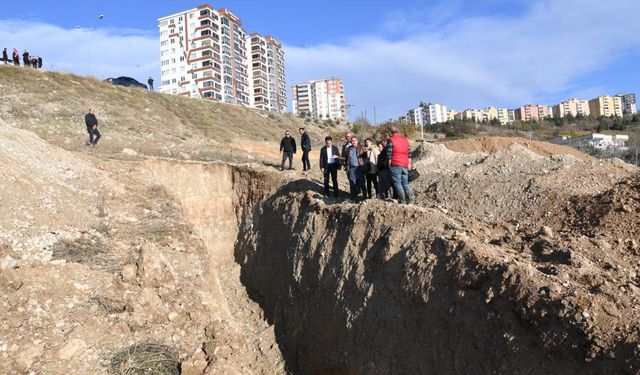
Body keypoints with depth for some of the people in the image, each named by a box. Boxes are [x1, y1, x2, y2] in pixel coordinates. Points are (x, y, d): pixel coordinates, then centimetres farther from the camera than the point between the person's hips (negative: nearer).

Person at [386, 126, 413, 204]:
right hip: (405, 165, 6)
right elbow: (409, 152, 15)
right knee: (405, 183, 12)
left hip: (395, 165, -6)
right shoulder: (405, 140, 15)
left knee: (397, 183, -2)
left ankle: (402, 199, -6)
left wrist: (389, 164, 1)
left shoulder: (391, 140, -3)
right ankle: (409, 199, 7)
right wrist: (409, 163, 19)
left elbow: (389, 154, -7)